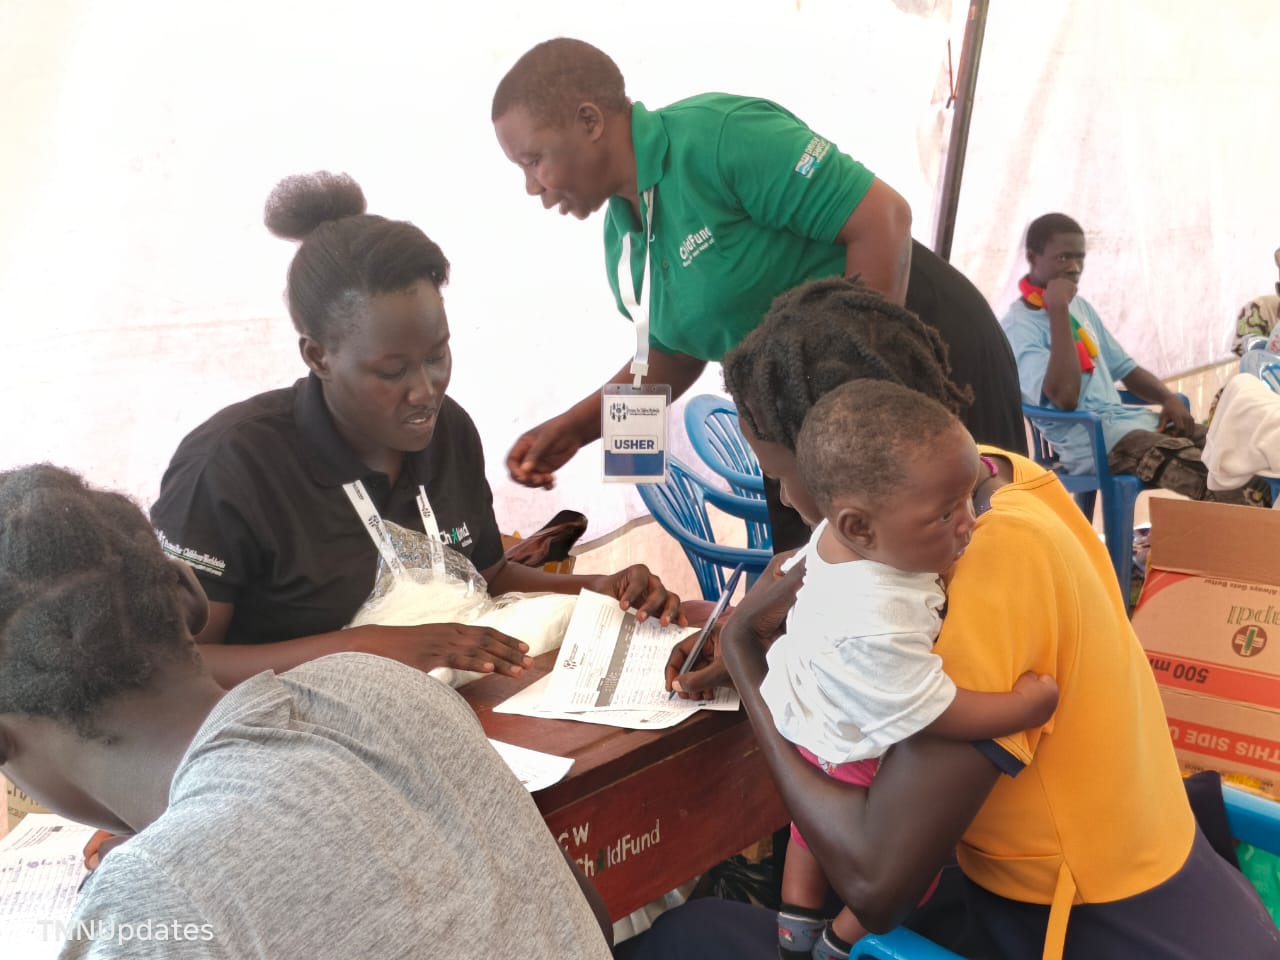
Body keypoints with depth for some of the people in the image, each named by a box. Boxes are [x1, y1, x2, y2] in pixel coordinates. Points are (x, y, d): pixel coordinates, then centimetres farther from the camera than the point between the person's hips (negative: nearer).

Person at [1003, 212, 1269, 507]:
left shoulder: (1080, 306, 17)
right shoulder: (1018, 327, -9)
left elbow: (1124, 368, 24)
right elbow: (1065, 398, -25)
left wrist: (1169, 398, 2)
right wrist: (1058, 311, -21)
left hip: (1130, 418, 8)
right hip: (1087, 440, -8)